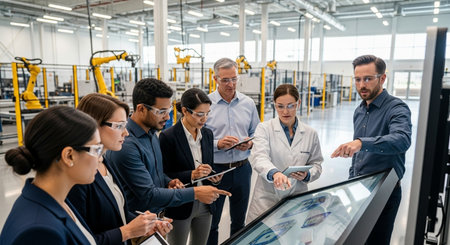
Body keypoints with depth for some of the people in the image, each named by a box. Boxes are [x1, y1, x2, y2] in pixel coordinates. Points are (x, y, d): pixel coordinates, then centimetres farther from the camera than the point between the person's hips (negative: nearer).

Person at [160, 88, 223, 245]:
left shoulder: (208, 134, 3)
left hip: (205, 204, 5)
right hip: (180, 206, -5)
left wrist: (214, 177, -9)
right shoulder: (168, 136, -15)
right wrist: (191, 175, -25)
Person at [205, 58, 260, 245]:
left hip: (242, 168, 3)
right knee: (211, 223, 13)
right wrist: (218, 144, -23)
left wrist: (249, 144, -12)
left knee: (239, 222, 20)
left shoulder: (248, 103, 3)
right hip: (214, 170, -3)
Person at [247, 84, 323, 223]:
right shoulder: (264, 128, -3)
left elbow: (316, 164, 12)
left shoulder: (310, 133, 6)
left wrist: (307, 175, -10)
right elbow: (259, 158, -17)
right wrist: (274, 173, -37)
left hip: (297, 200, 2)